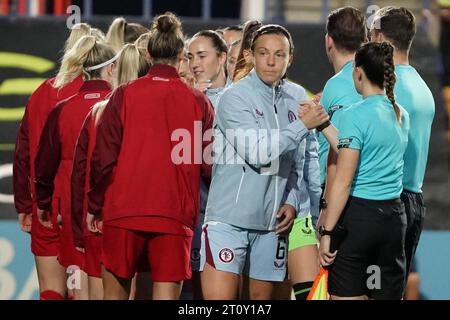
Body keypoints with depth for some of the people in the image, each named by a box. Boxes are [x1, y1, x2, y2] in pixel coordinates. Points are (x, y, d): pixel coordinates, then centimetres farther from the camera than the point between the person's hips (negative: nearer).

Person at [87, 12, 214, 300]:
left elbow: (103, 157, -1)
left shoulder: (125, 95, 0)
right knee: (166, 294, -2)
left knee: (115, 291, 13)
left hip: (123, 211, 1)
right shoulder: (198, 101, 1)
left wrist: (94, 207, 10)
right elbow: (210, 165, 1)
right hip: (175, 216, 0)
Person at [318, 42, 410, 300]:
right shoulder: (402, 115, 9)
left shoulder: (356, 116, -11)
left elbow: (343, 182, -14)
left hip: (358, 215, -7)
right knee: (389, 294, 8)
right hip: (394, 215, 7)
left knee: (347, 295, -2)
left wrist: (326, 231, -10)